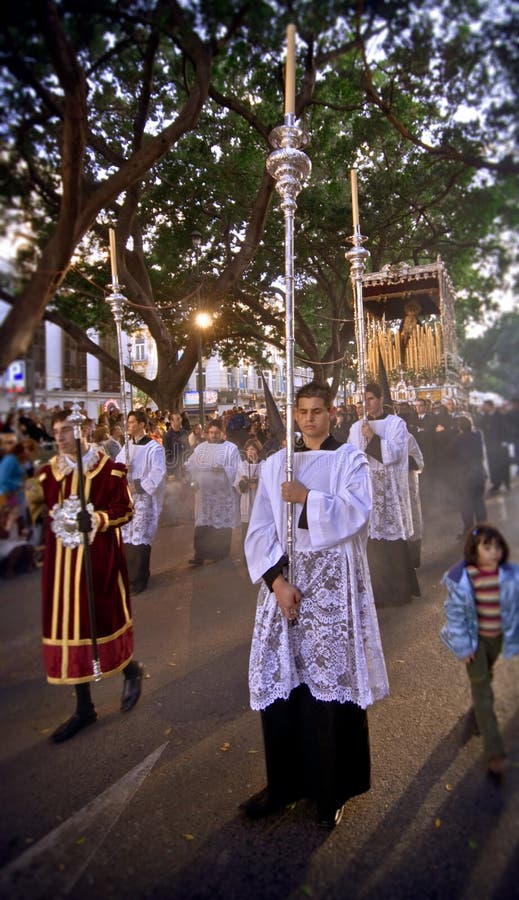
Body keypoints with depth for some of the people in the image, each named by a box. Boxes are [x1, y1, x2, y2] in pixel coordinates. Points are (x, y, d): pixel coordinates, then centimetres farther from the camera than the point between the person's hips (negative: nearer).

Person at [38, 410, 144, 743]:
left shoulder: (109, 468, -7)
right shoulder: (48, 471, 5)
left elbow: (126, 508, -4)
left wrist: (97, 519, -20)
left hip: (99, 559, -4)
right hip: (63, 561, 4)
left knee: (106, 617, 6)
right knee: (69, 625, 9)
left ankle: (132, 669, 39)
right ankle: (84, 707, 24)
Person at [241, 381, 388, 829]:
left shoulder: (350, 459, 3)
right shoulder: (275, 464, 9)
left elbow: (356, 513, -12)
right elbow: (260, 530, 3)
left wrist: (307, 498, -17)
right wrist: (277, 579, -9)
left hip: (334, 582, -2)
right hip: (284, 579, 3)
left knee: (331, 677, 1)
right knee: (280, 678, 6)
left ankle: (333, 790, 20)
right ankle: (284, 782, 25)